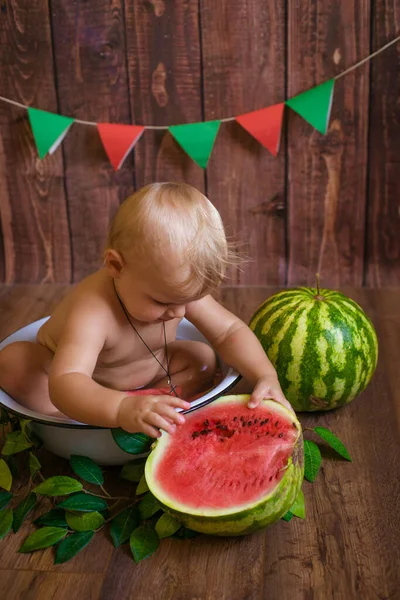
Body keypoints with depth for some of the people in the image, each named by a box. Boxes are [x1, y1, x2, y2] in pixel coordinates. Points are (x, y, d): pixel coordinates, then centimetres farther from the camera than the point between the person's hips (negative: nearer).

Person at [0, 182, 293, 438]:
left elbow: (230, 331, -18)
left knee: (204, 359, -13)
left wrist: (266, 375, -36)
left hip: (142, 379, 5)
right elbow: (64, 384, -56)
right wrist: (122, 410, -74)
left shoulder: (180, 289, -24)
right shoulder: (93, 312, -44)